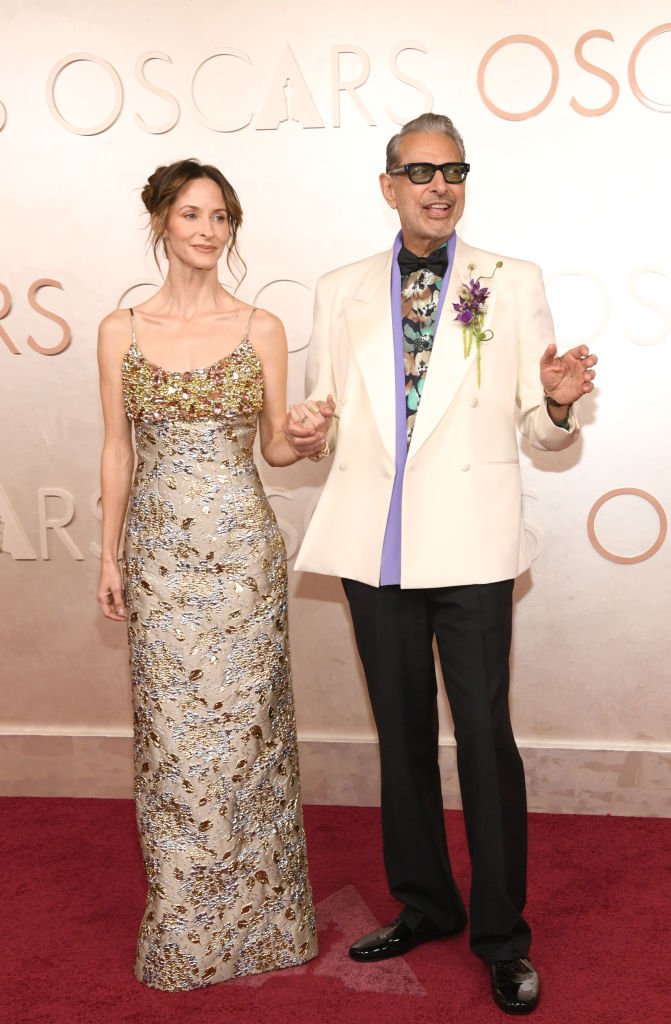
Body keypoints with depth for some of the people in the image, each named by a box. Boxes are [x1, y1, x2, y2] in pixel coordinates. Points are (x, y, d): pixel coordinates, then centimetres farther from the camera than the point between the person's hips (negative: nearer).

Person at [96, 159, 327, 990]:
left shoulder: (261, 330, 2)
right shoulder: (121, 331, 4)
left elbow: (276, 446, 6)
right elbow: (117, 451, 7)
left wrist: (313, 440, -17)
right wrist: (109, 557, 5)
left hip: (242, 548, -1)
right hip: (160, 553, 1)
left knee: (243, 724, 5)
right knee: (172, 728, 6)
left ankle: (252, 912, 23)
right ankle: (183, 920, 24)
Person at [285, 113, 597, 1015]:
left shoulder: (513, 284, 4)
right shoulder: (341, 292, 10)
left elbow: (541, 430, 3)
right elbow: (324, 409, 15)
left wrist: (557, 404, -19)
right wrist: (304, 428, -7)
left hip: (470, 544, -3)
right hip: (377, 543, 3)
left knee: (484, 736, -1)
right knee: (402, 731, 14)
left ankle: (502, 935, 18)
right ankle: (424, 905, 33)